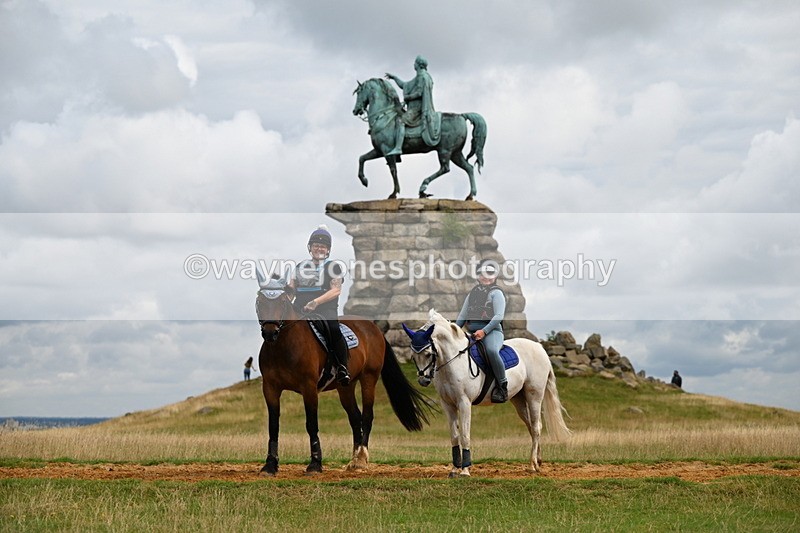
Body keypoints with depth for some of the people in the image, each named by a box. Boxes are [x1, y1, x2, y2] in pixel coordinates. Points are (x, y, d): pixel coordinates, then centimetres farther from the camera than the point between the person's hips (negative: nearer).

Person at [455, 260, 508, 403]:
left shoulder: (496, 293, 3)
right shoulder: (472, 294, 23)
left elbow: (499, 316, -10)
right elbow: (462, 316, 23)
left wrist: (484, 331, -21)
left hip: (491, 330, -7)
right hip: (472, 332, 7)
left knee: (492, 350, -38)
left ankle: (502, 387, -27)